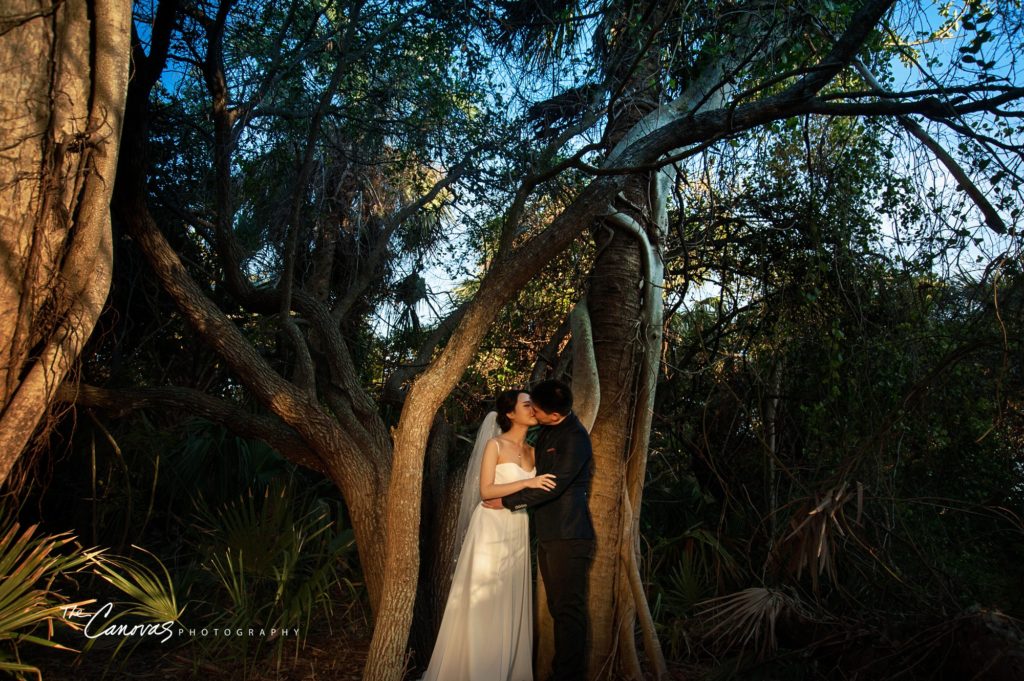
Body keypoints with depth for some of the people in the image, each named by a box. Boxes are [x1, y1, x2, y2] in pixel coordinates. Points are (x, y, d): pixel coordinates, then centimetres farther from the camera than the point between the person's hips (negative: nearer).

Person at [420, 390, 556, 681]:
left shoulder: (532, 451, 10)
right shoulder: (495, 445, -8)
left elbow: (534, 493, 12)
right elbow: (486, 490, -14)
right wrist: (526, 483, -21)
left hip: (518, 533, 6)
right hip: (492, 528, -6)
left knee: (510, 603, 11)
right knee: (483, 602, 1)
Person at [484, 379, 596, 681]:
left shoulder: (575, 437, -16)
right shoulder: (547, 432, 11)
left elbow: (552, 486, -19)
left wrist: (506, 501, -12)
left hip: (568, 537, -9)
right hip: (548, 535, 9)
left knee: (568, 610, -1)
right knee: (558, 608, 16)